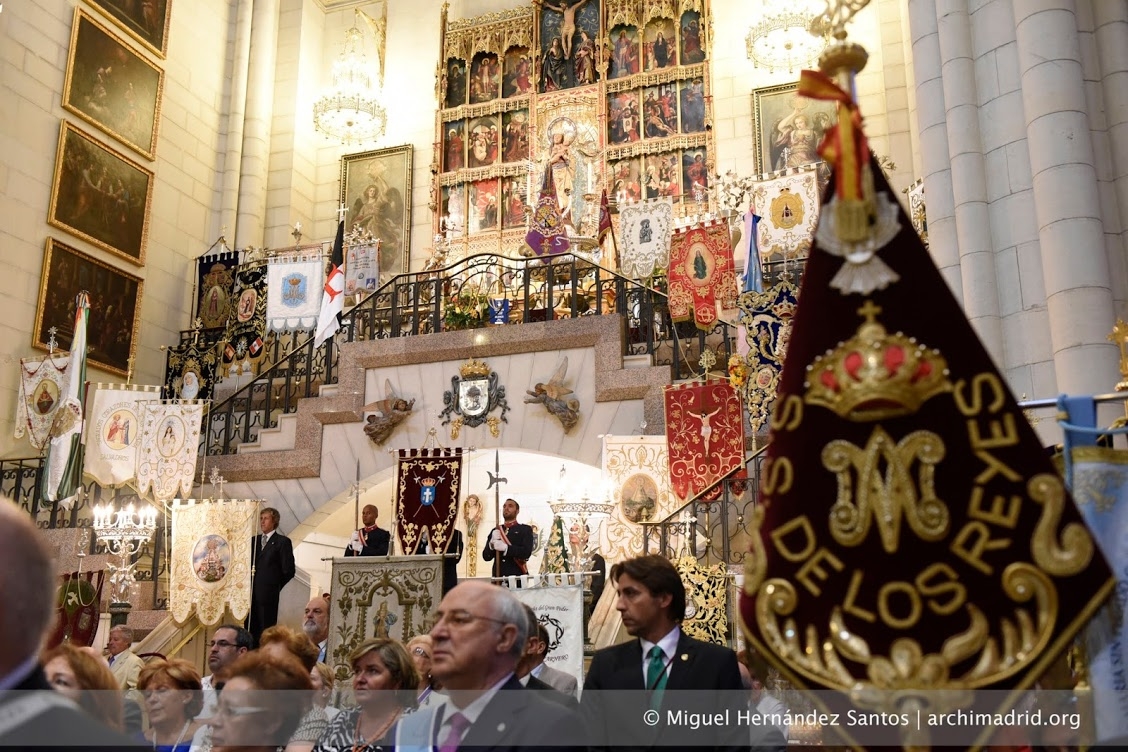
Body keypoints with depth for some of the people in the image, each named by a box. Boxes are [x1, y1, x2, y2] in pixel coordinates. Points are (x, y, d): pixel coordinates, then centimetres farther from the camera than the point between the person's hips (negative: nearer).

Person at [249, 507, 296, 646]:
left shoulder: (283, 542, 0)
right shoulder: (254, 540, 17)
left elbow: (288, 571, -4)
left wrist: (276, 586, -3)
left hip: (268, 596, -5)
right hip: (252, 595, 5)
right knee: (250, 630, 4)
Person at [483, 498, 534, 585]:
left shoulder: (525, 529, 6)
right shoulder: (495, 531, 17)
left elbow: (526, 552, -9)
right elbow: (486, 556, 10)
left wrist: (506, 548, -20)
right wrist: (492, 544, -9)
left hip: (517, 578, -3)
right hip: (498, 579, 3)